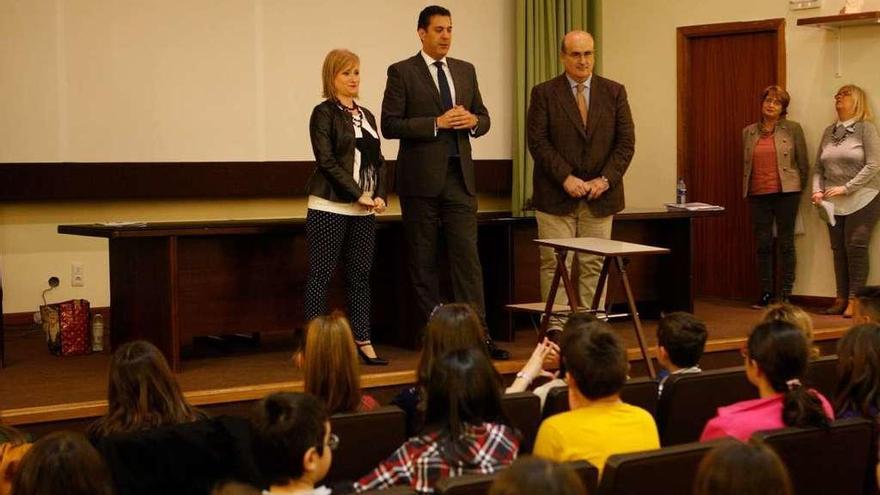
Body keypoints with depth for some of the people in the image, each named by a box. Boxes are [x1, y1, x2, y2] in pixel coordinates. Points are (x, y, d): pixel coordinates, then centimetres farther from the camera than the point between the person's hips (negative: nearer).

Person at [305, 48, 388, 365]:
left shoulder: (366, 116, 16)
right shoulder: (324, 113, -3)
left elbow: (378, 160, 15)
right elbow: (326, 161, -12)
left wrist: (380, 196, -1)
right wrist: (358, 195, -15)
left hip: (364, 210, 6)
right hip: (330, 207, -6)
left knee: (360, 276, 7)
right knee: (321, 274, -4)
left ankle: (363, 341, 12)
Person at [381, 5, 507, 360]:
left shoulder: (465, 71, 13)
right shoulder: (402, 72, -2)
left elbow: (484, 118, 17)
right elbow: (390, 125, -9)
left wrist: (473, 121, -6)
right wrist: (436, 123, -16)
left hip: (460, 177, 4)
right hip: (421, 179, -4)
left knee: (468, 257, -3)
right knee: (423, 262, 3)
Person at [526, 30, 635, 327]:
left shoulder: (614, 92, 8)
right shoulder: (544, 93, 1)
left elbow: (626, 142, 5)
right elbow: (538, 141, -5)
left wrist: (606, 179, -8)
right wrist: (566, 179, -14)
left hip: (600, 195, 2)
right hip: (557, 196, -2)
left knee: (594, 266, 4)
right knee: (555, 265, -2)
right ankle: (556, 328, 2)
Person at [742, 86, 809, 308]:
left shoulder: (793, 129, 2)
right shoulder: (749, 132, 11)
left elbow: (803, 162, 4)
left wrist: (799, 188, 5)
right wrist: (746, 188, 12)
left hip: (785, 192, -3)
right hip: (758, 194, 3)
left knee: (785, 243, 1)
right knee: (762, 244, 4)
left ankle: (787, 294, 7)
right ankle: (765, 292, 11)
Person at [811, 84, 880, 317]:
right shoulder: (829, 132, 13)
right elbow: (818, 168, 15)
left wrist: (846, 188, -16)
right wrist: (817, 190, -3)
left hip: (861, 200, -5)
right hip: (834, 203, 5)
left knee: (856, 247, -8)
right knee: (838, 250, 5)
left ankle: (855, 300, -4)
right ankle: (841, 298, 11)